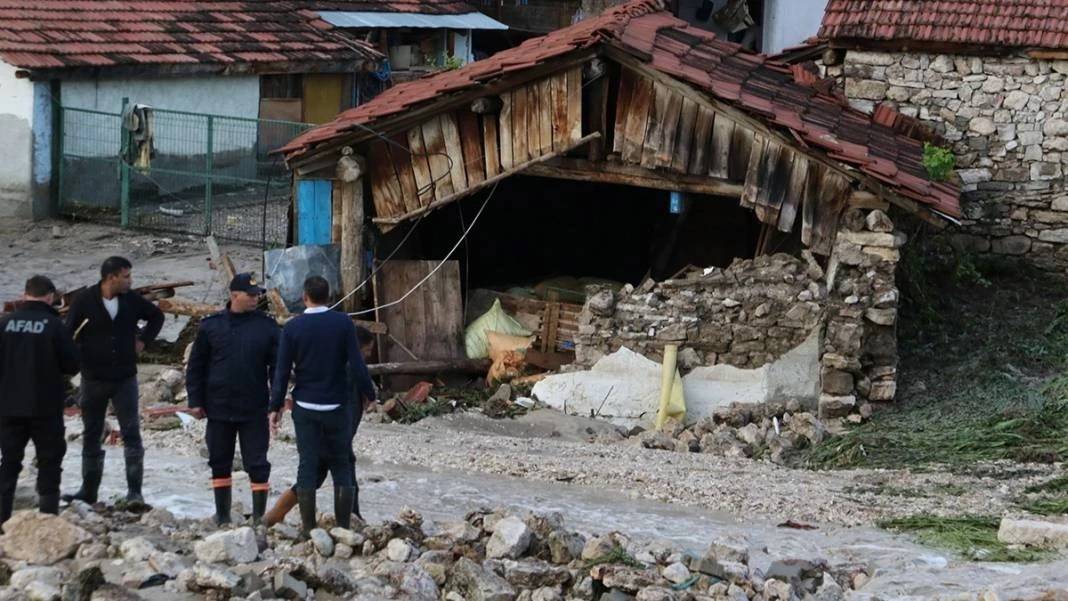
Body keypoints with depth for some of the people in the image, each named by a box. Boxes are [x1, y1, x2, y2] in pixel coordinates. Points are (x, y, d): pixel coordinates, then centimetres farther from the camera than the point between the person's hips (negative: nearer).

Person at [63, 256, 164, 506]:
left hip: (125, 379, 1)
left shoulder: (132, 300, -1)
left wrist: (144, 339, 6)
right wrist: (80, 357, -16)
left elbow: (156, 316, 17)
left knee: (132, 433, -6)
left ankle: (134, 491, -4)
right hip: (93, 379, -1)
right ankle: (89, 490, 19)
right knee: (91, 436, 10)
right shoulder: (85, 301, -9)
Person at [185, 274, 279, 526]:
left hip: (254, 410, -1)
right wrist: (195, 401, 1)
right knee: (220, 463, 11)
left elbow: (277, 366, 1)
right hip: (219, 408, 1)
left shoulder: (267, 326, 0)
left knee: (257, 464, -1)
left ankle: (259, 515, 5)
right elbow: (196, 366, 5)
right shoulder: (211, 326, 0)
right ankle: (222, 515, 22)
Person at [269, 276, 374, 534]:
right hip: (337, 406, 0)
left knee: (307, 465, 4)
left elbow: (282, 370, -3)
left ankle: (309, 529, 2)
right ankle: (344, 527, 6)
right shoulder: (343, 323, -5)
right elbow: (356, 365, -7)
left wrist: (275, 406, 4)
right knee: (341, 465, 9)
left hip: (305, 407, 0)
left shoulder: (292, 327, -4)